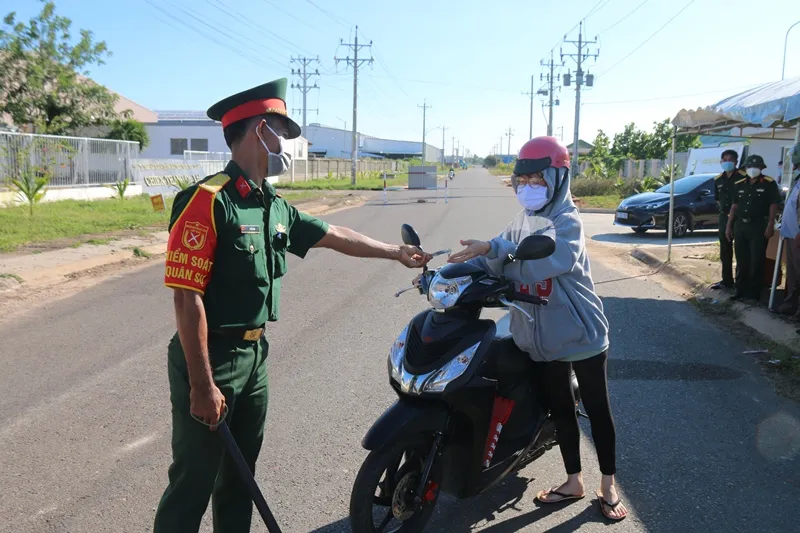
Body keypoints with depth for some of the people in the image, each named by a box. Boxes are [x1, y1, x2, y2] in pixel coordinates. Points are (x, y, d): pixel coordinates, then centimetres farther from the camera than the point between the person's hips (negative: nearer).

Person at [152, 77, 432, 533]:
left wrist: (395, 252, 31)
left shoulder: (275, 206, 8)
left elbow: (335, 236, 22)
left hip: (255, 355, 8)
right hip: (210, 358, -8)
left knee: (240, 476, 19)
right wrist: (202, 385, -21)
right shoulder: (208, 200, -18)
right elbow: (187, 297, -21)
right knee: (193, 483, 3)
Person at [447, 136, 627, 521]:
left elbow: (546, 259, -37)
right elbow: (495, 261, -1)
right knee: (561, 411, 18)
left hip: (581, 334, -6)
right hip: (542, 340, 6)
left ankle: (608, 487, 25)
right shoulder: (522, 222, 8)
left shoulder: (567, 222, -15)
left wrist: (492, 248, -45)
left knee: (597, 411, 10)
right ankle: (573, 482, 34)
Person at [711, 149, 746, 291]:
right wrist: (724, 210, 9)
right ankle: (727, 280, 22)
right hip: (724, 217, 7)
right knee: (725, 251, 12)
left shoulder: (743, 177, -10)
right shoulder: (718, 180, 10)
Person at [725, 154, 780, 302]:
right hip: (740, 226, 5)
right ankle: (741, 290, 18)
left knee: (757, 261, -2)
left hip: (759, 226, -5)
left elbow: (773, 205, -7)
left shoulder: (769, 183, -4)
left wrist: (770, 225, -15)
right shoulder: (739, 184, 11)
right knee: (741, 261, 9)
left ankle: (754, 292, 5)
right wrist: (729, 226, 9)